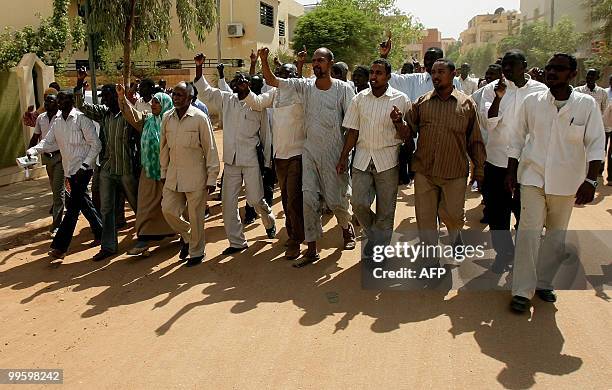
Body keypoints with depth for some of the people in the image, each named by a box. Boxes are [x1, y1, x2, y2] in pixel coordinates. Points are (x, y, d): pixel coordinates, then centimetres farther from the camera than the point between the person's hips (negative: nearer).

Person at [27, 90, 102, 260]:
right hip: (69, 170, 8)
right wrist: (33, 150, -12)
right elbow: (48, 142, 8)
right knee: (83, 203, 17)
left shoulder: (81, 119, -12)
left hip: (82, 170, -8)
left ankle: (60, 246, -5)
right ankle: (99, 232, 32)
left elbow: (96, 144, -12)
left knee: (73, 208, -7)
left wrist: (85, 165, -20)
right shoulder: (56, 121, 9)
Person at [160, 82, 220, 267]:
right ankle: (186, 235, 34)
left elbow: (210, 149, -8)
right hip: (173, 175, 5)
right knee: (168, 210, 6)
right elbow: (164, 146, 14)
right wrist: (163, 172, 15)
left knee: (195, 216, 3)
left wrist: (212, 178, -9)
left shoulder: (200, 118, -11)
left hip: (196, 176, -5)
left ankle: (196, 252, 22)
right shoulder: (167, 117, 4)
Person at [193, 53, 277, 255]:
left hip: (251, 160, -3)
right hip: (230, 160, 4)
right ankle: (237, 241, 15)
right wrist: (198, 67, -8)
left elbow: (265, 135, 3)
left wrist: (267, 161, 3)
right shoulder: (226, 99, 8)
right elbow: (205, 91, 5)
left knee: (255, 199, 0)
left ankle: (269, 221, 34)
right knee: (228, 202, 3)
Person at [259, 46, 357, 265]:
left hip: (334, 152, -2)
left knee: (336, 198, 6)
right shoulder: (305, 86, 0)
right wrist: (264, 60, -19)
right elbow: (272, 81, -2)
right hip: (310, 151, 3)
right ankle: (311, 249, 9)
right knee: (308, 199, 0)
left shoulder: (343, 89, -6)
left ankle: (346, 228, 39)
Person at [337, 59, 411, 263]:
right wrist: (343, 157, 5)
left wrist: (398, 121, -21)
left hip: (387, 160, -2)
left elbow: (405, 136, -1)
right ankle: (373, 235, 24)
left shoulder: (400, 99, -1)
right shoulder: (359, 99, 7)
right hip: (362, 158, 2)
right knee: (358, 203, -5)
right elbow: (353, 131, 10)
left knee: (385, 210, 4)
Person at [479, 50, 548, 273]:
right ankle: (503, 252, 28)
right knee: (497, 212, 9)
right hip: (497, 161, 0)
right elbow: (488, 124, -12)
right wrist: (498, 97, -24)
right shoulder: (492, 89, -2)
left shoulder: (540, 90, 0)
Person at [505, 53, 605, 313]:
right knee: (529, 231, -5)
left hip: (566, 181, 1)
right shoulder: (532, 101, -1)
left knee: (556, 234, 12)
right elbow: (517, 138, 6)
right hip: (533, 177, 0)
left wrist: (590, 180, -16)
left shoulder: (587, 104, -4)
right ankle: (522, 290, 2)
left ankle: (544, 282, 29)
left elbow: (596, 145, -6)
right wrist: (511, 172, 5)